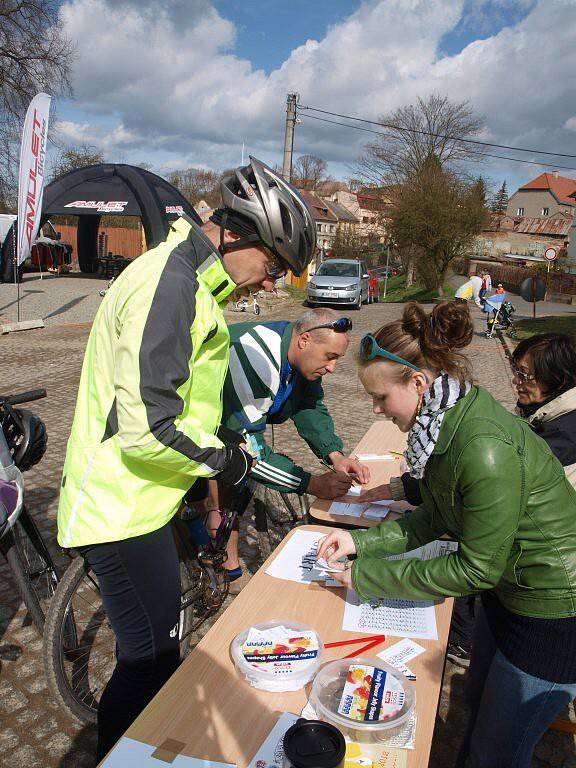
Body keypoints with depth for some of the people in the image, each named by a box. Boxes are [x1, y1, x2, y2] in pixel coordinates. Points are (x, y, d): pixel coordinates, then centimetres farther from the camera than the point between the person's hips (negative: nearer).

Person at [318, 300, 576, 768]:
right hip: (508, 590, 8)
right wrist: (361, 541, -4)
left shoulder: (485, 449, -35)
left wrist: (372, 575, -18)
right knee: (477, 717, 27)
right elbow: (436, 519, 4)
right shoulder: (446, 422, -6)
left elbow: (476, 568, -25)